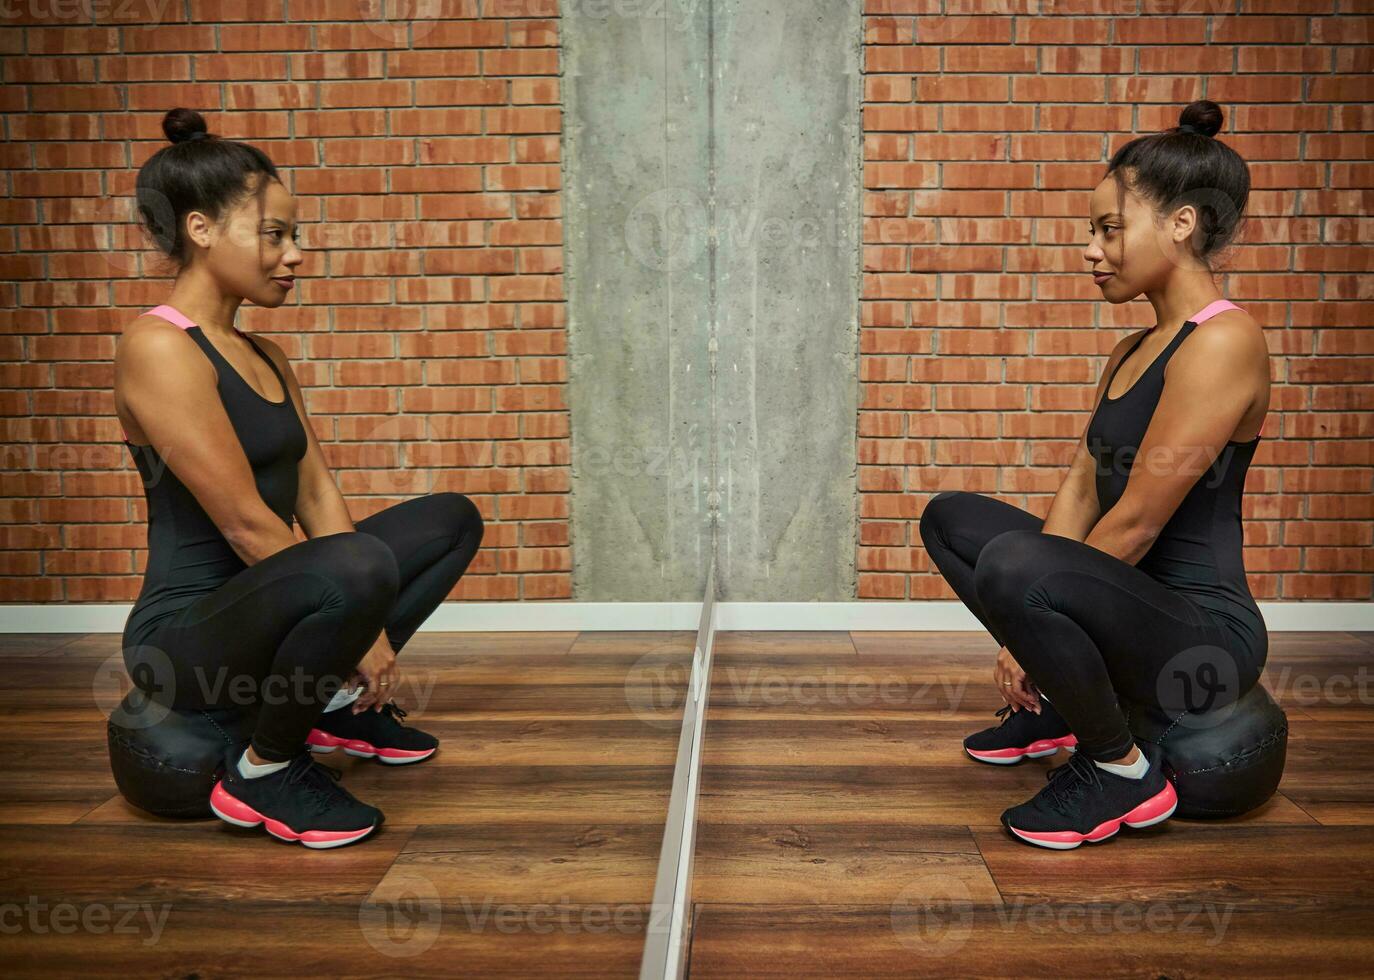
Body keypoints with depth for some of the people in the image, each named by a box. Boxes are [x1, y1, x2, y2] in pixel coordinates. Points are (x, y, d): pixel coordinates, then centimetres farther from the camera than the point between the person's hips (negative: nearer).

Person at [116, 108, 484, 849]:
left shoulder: (266, 358, 10)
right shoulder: (158, 348, -18)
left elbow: (317, 494, 6)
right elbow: (246, 525, -22)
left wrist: (364, 632, -4)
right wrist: (362, 625, -15)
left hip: (262, 600, 9)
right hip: (185, 635, -9)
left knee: (452, 519, 16)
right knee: (357, 566, -39)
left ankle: (340, 701, 15)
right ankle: (262, 774, -12)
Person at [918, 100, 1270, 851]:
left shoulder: (1221, 341, -18)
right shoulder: (1133, 351, 11)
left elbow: (1135, 523, -22)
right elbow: (1081, 487, 6)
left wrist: (1033, 620, -13)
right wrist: (1030, 631, -2)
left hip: (1205, 635, -9)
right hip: (1136, 601, 9)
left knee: (1012, 564, -37)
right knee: (950, 517, 17)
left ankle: (1122, 771, -10)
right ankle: (1055, 708, 18)